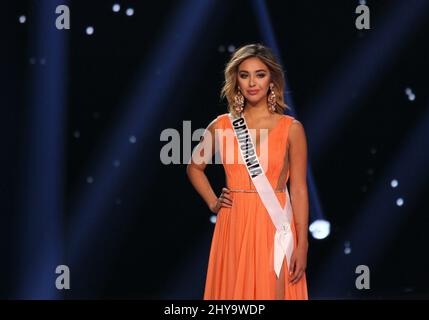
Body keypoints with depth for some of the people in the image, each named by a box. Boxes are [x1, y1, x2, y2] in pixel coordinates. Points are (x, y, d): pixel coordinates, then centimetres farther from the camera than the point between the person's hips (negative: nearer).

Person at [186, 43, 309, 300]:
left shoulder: (291, 128, -1)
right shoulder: (222, 125, 5)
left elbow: (299, 189, -3)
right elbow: (195, 167, 21)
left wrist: (302, 246, -7)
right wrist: (213, 202, 7)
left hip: (274, 225, -2)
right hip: (233, 226, 2)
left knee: (272, 293, 0)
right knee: (234, 291, 8)